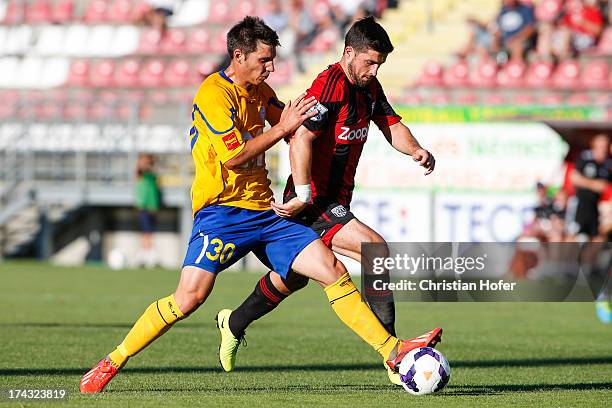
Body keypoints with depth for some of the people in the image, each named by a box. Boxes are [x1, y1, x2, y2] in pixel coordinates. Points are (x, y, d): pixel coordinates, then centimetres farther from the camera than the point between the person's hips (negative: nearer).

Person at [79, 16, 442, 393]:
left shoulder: (260, 91, 14)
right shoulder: (214, 94, -11)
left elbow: (282, 117, 36)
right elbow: (234, 155, -19)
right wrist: (284, 127, -13)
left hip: (264, 210, 8)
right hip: (222, 211, -8)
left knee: (333, 270, -4)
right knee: (189, 298, -21)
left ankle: (392, 351, 0)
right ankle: (112, 363, -7)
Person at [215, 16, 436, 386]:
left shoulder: (369, 86, 8)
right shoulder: (331, 86, -21)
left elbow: (392, 125, 12)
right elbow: (300, 140, -27)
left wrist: (415, 150, -9)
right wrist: (303, 196, -29)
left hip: (337, 200, 10)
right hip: (315, 204, -10)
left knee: (295, 277, 26)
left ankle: (235, 324, 48)